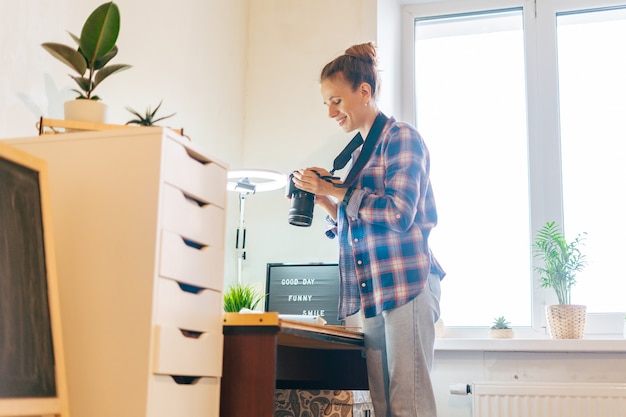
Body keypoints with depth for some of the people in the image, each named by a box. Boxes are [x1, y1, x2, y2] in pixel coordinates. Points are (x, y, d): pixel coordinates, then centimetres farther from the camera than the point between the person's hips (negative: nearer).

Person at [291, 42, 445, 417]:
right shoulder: (360, 152, 21)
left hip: (406, 283, -8)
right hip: (373, 292, 8)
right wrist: (322, 199, 9)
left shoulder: (401, 137, -2)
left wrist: (334, 190, -9)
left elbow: (399, 213, -14)